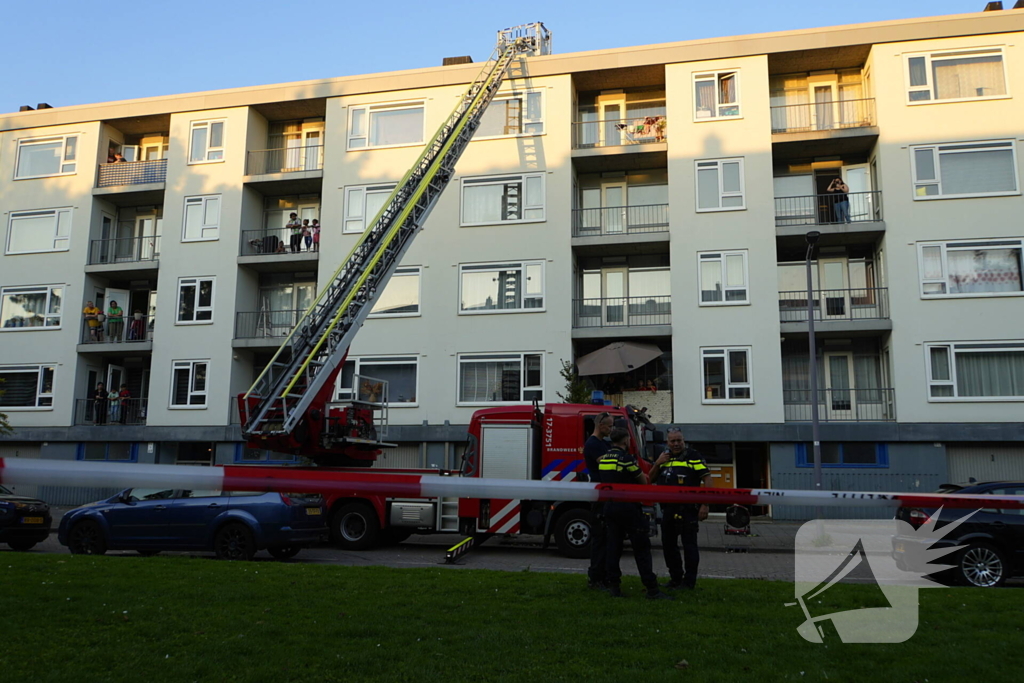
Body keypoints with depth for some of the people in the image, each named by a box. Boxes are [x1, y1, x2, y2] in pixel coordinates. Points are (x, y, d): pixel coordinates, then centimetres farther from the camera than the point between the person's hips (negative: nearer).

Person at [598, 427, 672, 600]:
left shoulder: (603, 459, 10)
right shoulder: (626, 458, -13)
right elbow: (643, 481, -4)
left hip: (610, 506, 7)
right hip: (628, 507, -7)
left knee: (613, 547, 10)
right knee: (641, 547, -3)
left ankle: (613, 585, 10)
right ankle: (652, 589, -2)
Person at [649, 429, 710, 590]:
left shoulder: (693, 456, -5)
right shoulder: (664, 457, 16)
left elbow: (707, 478, -11)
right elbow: (651, 479, 17)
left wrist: (705, 505, -17)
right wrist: (657, 464, -2)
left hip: (687, 509, -7)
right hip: (668, 509, 7)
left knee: (689, 545, 0)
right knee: (668, 544, 12)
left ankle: (689, 581, 8)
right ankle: (675, 578, 25)